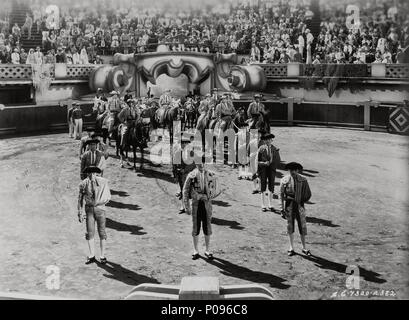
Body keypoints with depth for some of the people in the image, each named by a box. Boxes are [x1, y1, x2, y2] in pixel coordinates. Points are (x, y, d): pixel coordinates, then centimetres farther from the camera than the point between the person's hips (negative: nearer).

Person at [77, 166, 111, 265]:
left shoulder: (103, 182, -5)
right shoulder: (83, 184, -1)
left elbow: (107, 196, 1)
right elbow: (81, 199, 5)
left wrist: (98, 202, -10)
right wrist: (80, 213, 2)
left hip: (100, 209, -1)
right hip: (89, 209, 1)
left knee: (102, 233, 5)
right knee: (90, 233, 1)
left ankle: (102, 256, 15)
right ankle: (92, 256, 11)